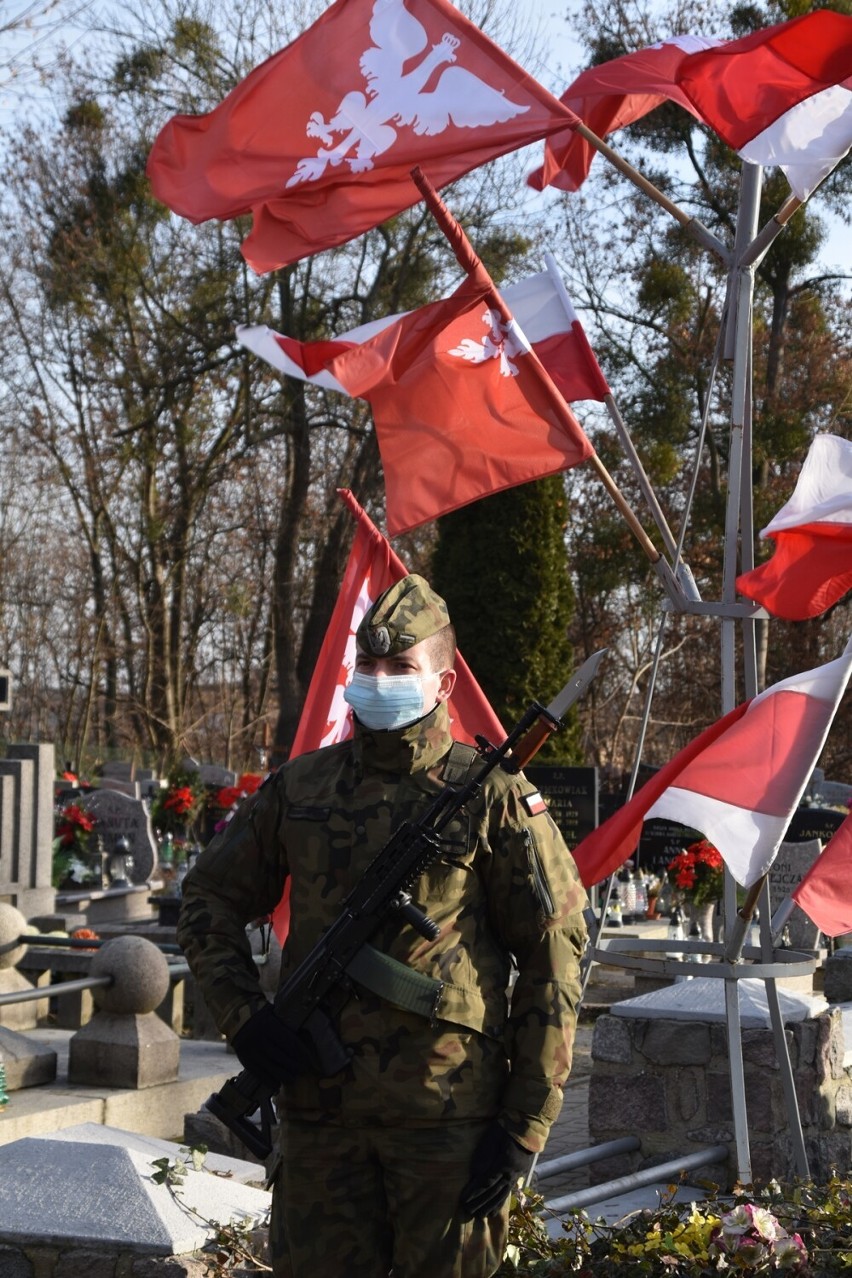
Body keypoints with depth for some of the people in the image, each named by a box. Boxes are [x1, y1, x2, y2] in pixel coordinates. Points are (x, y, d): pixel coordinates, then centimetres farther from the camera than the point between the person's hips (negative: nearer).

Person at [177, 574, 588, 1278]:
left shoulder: (494, 798, -5)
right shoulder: (299, 787, 6)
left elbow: (554, 958, -5)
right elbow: (210, 899, 16)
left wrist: (527, 1126, -8)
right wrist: (243, 1015, 0)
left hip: (446, 1114, -3)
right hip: (317, 1107, 3)